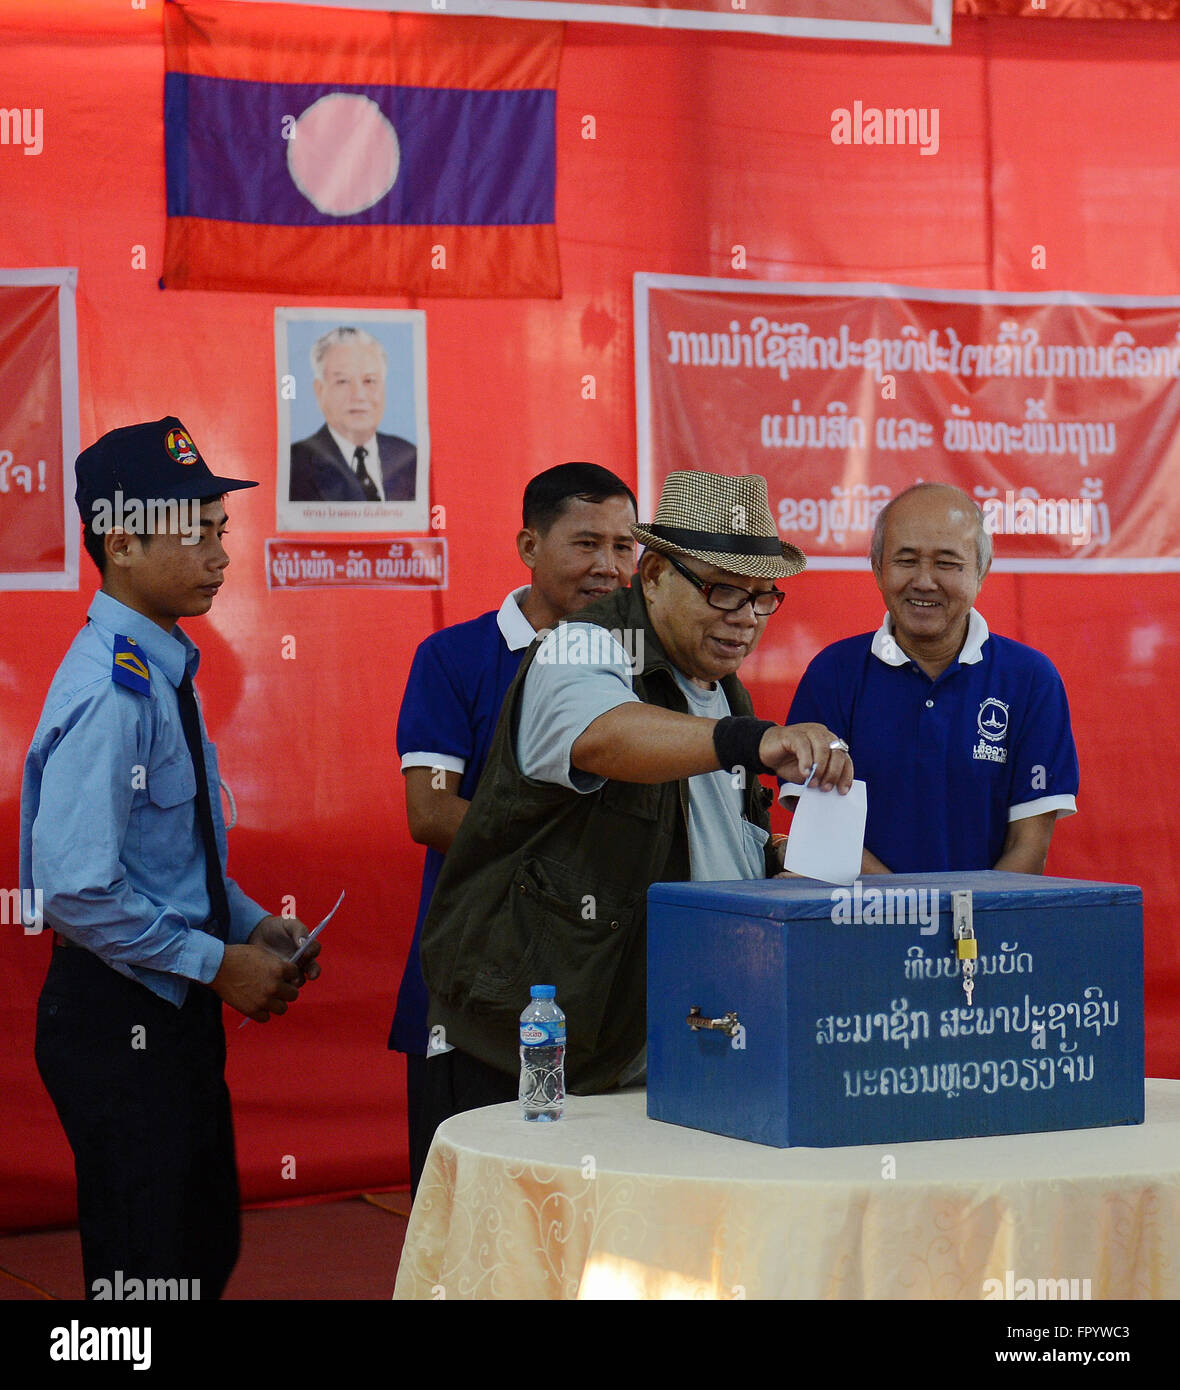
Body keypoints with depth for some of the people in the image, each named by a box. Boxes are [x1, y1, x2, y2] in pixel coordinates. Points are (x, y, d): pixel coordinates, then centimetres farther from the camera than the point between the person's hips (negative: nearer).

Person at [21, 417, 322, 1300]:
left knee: (207, 1250, 19)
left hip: (174, 1011, 10)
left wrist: (254, 925, 7)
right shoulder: (110, 691, -22)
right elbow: (75, 889, -28)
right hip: (119, 1019, -10)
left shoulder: (162, 670, 9)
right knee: (144, 1271, -1)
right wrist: (219, 962, -19)